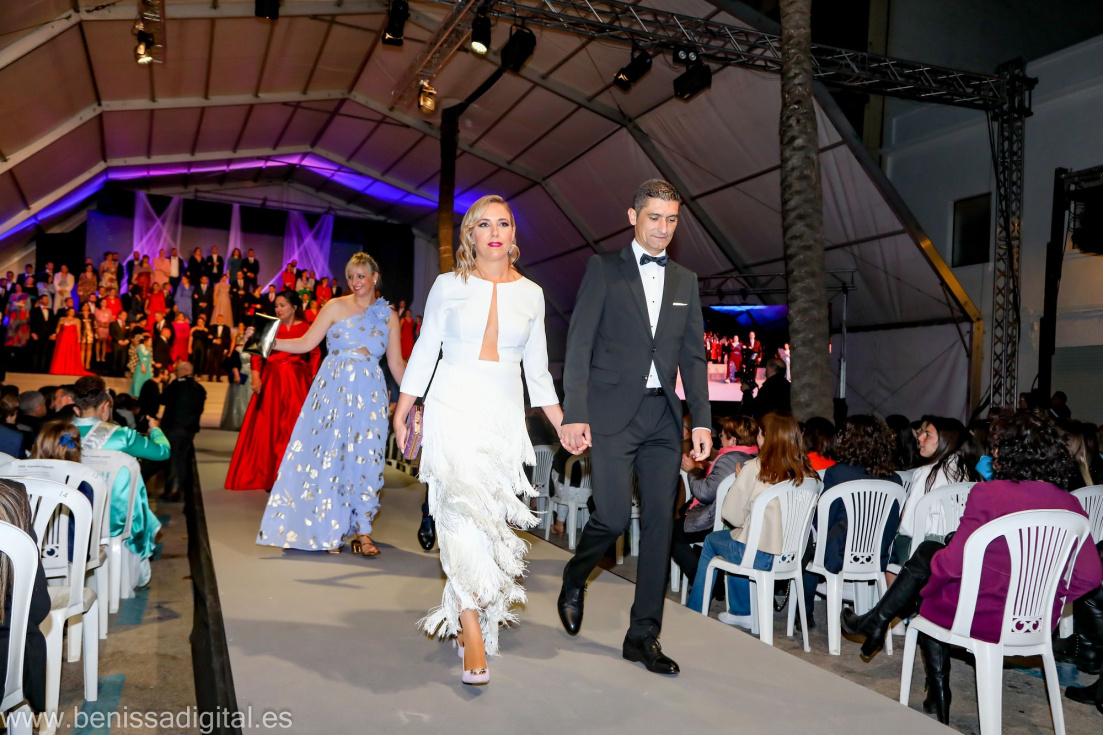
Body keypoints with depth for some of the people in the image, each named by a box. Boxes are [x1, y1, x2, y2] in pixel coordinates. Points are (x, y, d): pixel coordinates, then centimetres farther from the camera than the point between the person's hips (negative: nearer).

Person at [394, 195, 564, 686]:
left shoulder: (530, 294, 9)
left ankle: (462, 612, 22)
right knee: (462, 507, -16)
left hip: (505, 415, 3)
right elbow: (424, 352, 7)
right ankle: (473, 632, -12)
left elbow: (537, 370, 13)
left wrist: (564, 426, 9)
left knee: (490, 514, 3)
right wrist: (401, 413, 4)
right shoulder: (449, 285, 4)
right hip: (454, 409, -2)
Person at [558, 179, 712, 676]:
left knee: (659, 523, 3)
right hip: (613, 412, -4)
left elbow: (694, 355, 14)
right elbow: (579, 343, -3)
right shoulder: (604, 268, 3)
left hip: (663, 417, 4)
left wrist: (702, 421, 5)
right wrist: (574, 413, -12)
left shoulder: (685, 281, 16)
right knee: (614, 515, -11)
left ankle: (644, 635, 14)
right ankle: (574, 579, 22)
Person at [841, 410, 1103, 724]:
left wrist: (921, 586, 2)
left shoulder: (989, 493, -20)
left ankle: (876, 622, 37)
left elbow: (954, 562, -17)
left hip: (986, 617, -5)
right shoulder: (1070, 504, -4)